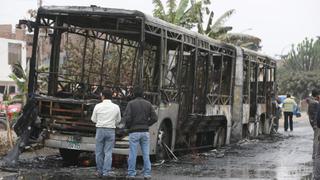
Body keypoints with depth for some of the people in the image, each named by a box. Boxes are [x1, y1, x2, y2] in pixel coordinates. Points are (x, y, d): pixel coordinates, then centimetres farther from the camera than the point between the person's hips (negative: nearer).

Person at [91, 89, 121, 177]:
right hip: (111, 130, 1)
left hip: (100, 130, -1)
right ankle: (106, 172, -1)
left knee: (99, 152, 9)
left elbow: (94, 119, 6)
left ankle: (100, 171, 15)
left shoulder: (98, 106, -3)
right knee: (108, 152, 3)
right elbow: (118, 120, 10)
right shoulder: (116, 107, 0)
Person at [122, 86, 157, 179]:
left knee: (132, 154, 1)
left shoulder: (131, 104, -5)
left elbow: (126, 118, -13)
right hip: (145, 132, 3)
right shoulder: (148, 104, 5)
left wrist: (128, 126, 6)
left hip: (134, 132, -3)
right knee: (146, 154, 5)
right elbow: (154, 118, 1)